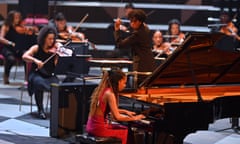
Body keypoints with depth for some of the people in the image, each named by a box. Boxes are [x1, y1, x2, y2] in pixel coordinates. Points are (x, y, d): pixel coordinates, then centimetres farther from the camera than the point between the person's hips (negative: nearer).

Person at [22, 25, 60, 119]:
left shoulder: (55, 49, 4)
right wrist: (35, 60, -31)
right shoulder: (37, 48, -1)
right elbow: (24, 56, -15)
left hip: (50, 76, 1)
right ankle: (40, 110, -17)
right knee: (39, 83, -35)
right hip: (37, 75, -1)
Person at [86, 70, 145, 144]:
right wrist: (134, 118, -7)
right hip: (99, 128, -9)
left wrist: (125, 111, 23)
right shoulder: (110, 94, -18)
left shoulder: (102, 90, 9)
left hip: (92, 126, 9)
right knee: (126, 132, 11)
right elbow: (117, 117, -19)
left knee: (124, 128, 24)